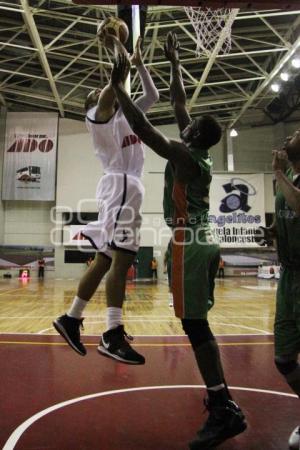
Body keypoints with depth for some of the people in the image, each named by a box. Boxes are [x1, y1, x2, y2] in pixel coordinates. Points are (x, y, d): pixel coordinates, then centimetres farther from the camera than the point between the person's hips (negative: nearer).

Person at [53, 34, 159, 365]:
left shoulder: (125, 115, 27)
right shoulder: (97, 115, 3)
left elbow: (152, 95, 30)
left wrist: (139, 62, 28)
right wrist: (118, 47, 1)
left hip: (128, 187, 9)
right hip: (120, 186, -9)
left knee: (105, 259, 7)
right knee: (122, 258, -17)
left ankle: (71, 319, 14)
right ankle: (113, 335, -16)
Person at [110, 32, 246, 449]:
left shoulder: (183, 156, -9)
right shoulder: (201, 155, 14)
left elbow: (142, 127, -17)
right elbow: (179, 106, 24)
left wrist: (118, 85, -7)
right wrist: (174, 64, 34)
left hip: (189, 246, -9)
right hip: (205, 243, 9)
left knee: (195, 326, -6)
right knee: (199, 325, 14)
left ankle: (224, 411, 0)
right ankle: (221, 402, 25)